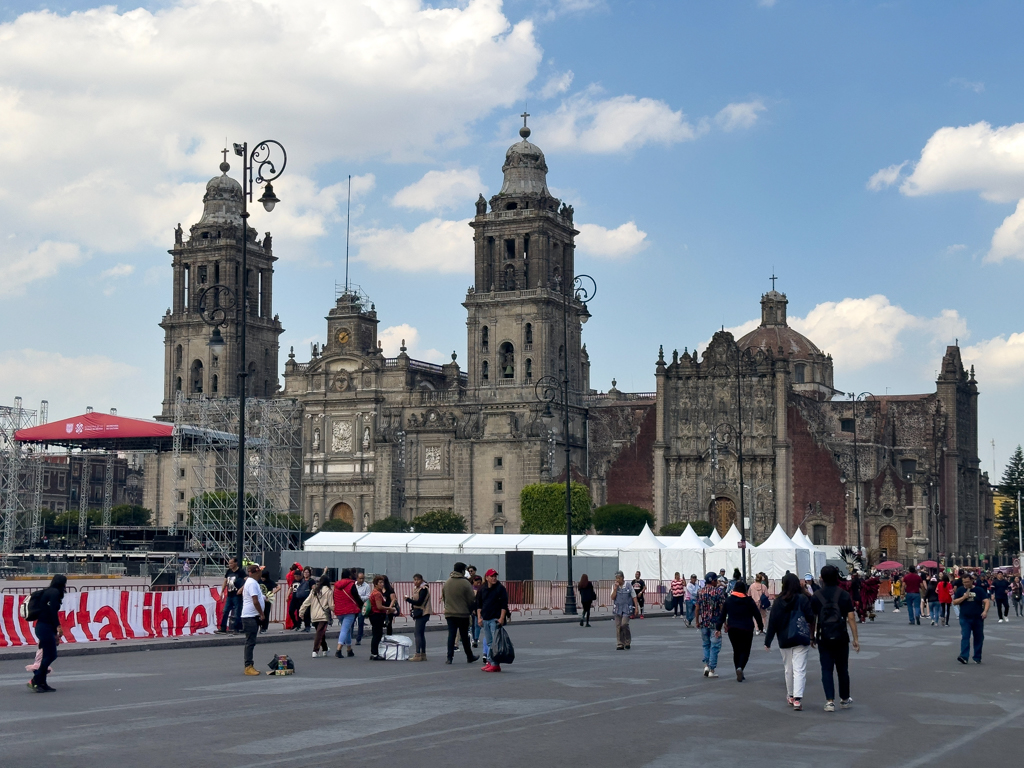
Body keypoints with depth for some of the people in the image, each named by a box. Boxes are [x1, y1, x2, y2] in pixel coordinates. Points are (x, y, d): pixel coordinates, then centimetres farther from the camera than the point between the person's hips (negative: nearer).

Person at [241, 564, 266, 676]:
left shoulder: (248, 582, 17)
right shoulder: (252, 583, -15)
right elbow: (255, 601, -20)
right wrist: (262, 614, -12)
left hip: (251, 616, 11)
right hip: (250, 616, -11)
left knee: (250, 642, 13)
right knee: (250, 642, -9)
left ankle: (249, 666, 17)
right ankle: (248, 666, -9)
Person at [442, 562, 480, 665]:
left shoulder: (446, 583, 4)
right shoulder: (465, 583, -13)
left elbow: (443, 597, 13)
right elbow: (471, 599, -12)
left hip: (449, 614, 4)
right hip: (463, 614, -4)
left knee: (451, 635, 4)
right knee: (464, 636, 7)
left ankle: (449, 657, -3)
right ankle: (470, 657, 19)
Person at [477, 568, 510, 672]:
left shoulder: (500, 588, -4)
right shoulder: (482, 590, 12)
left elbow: (504, 605, -7)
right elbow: (479, 605, 17)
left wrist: (502, 618, -14)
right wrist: (479, 617, 8)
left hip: (496, 619, -6)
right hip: (485, 619, 6)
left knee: (495, 642, -9)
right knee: (489, 642, 10)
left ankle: (495, 664, -9)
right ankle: (490, 662, 15)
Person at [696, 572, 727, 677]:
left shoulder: (700, 592, 4)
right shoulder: (719, 591, -8)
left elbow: (697, 608, 6)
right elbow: (722, 608, -10)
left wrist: (697, 622, 16)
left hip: (703, 622, 4)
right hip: (715, 623, -4)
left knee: (706, 645, 18)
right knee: (714, 646, 3)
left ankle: (706, 665, 3)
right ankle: (711, 670, 2)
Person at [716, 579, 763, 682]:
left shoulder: (728, 600, 3)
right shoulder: (749, 600, -4)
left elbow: (722, 615, 3)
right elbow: (757, 614, 1)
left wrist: (718, 628, 6)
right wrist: (760, 626, 14)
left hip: (733, 630, 3)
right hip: (746, 630, -3)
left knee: (736, 650, 14)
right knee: (745, 650, 4)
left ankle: (739, 673, 14)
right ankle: (740, 667, -22)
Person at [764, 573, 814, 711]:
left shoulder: (778, 601, 0)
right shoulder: (803, 599, -7)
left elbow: (772, 621, 1)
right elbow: (810, 617, -9)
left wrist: (768, 641, 6)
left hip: (784, 640, 3)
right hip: (800, 639, -3)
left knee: (788, 668, 18)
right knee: (799, 669, -5)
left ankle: (790, 696, 30)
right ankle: (797, 698, -17)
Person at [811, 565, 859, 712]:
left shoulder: (816, 595, -1)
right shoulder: (844, 595, -2)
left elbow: (812, 618, 2)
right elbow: (851, 618, -5)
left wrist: (812, 636, 14)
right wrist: (856, 639, -2)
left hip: (823, 638, 0)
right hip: (841, 637, 0)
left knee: (827, 670, 2)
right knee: (842, 669, 13)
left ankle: (830, 701, -7)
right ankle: (845, 700, 24)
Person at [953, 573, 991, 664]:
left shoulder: (979, 590, 1)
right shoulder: (960, 590, 5)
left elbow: (987, 601, -7)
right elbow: (954, 602, 2)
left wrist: (985, 611, -26)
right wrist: (964, 597, -13)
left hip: (978, 618, 0)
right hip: (965, 618, 0)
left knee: (978, 638, 7)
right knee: (965, 637, -13)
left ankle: (977, 658, 18)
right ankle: (964, 656, -21)